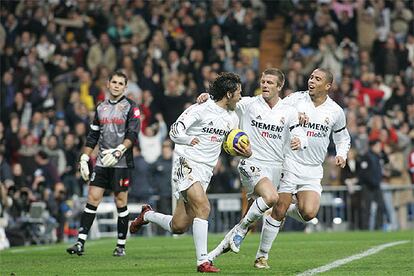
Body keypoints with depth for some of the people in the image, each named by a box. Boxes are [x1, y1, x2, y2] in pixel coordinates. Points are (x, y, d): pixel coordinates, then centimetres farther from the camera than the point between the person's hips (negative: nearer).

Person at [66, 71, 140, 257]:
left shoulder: (130, 107, -1)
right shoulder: (101, 108, 14)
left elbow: (132, 135, -11)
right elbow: (93, 136, 18)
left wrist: (118, 152, -23)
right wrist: (84, 159, 11)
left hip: (121, 163, -4)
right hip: (102, 163, 4)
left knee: (121, 202, 0)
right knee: (92, 198, -3)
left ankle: (121, 246, 8)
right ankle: (80, 242, -6)